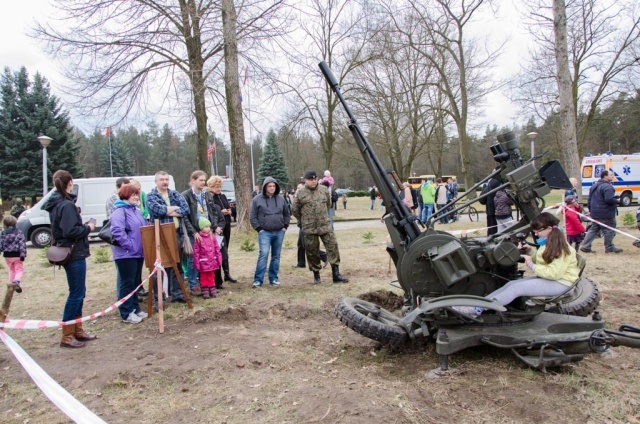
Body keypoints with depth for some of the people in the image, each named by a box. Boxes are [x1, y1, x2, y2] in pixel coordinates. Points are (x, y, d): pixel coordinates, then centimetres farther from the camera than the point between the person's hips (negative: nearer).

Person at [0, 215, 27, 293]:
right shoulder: (18, 233, -8)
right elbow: (22, 244, -13)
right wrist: (23, 255, -12)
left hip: (7, 255, 3)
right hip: (17, 255, -3)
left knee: (11, 270, 20)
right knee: (19, 270, 3)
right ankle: (17, 281, -24)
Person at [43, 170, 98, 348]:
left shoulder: (56, 203, 12)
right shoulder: (67, 205, -18)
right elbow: (71, 231, -26)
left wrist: (83, 226, 8)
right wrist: (88, 228, -11)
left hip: (70, 253, 10)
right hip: (74, 254, -10)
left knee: (78, 292, 17)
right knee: (76, 293, -3)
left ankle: (77, 330, 26)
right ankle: (67, 336, 4)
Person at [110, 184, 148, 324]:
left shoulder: (136, 210, 15)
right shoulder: (119, 211, -13)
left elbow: (144, 228, 23)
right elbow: (117, 231, -25)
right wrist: (129, 246, -23)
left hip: (138, 252, 9)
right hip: (126, 254, -9)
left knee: (136, 282, 15)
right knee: (127, 283, -3)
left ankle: (135, 308, 26)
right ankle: (126, 313, 5)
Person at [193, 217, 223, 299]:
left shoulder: (212, 236, 2)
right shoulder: (199, 238, -11)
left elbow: (217, 248, 7)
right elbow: (196, 251, -9)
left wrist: (219, 258, 5)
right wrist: (197, 263, -10)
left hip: (212, 261, 4)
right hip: (203, 262, -4)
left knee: (211, 276, 14)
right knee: (204, 277, 7)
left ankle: (212, 289, 23)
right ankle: (205, 291, 16)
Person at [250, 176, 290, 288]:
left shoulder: (280, 199, 9)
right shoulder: (257, 199, -1)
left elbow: (287, 214, 18)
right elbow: (253, 217, -1)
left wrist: (285, 226, 7)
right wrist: (259, 228, -7)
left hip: (279, 232, 4)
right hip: (264, 233, -4)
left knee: (276, 256, 8)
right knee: (263, 254, -15)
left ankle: (273, 278, 18)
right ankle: (258, 280, -11)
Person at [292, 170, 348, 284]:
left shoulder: (324, 190, 5)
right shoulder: (301, 193, -3)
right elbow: (295, 210, 6)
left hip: (325, 225, 2)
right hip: (309, 228, -2)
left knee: (332, 247, -4)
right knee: (312, 251, 6)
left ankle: (336, 274, 1)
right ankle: (316, 275, 21)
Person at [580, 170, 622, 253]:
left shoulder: (594, 186, 15)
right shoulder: (607, 186, -17)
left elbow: (589, 199, 20)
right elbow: (609, 199, -27)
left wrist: (590, 210, 26)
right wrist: (617, 201, -8)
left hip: (595, 214, 9)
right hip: (606, 214, -9)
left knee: (593, 230, 12)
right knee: (609, 231, 3)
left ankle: (585, 247, 9)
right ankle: (609, 248, 12)